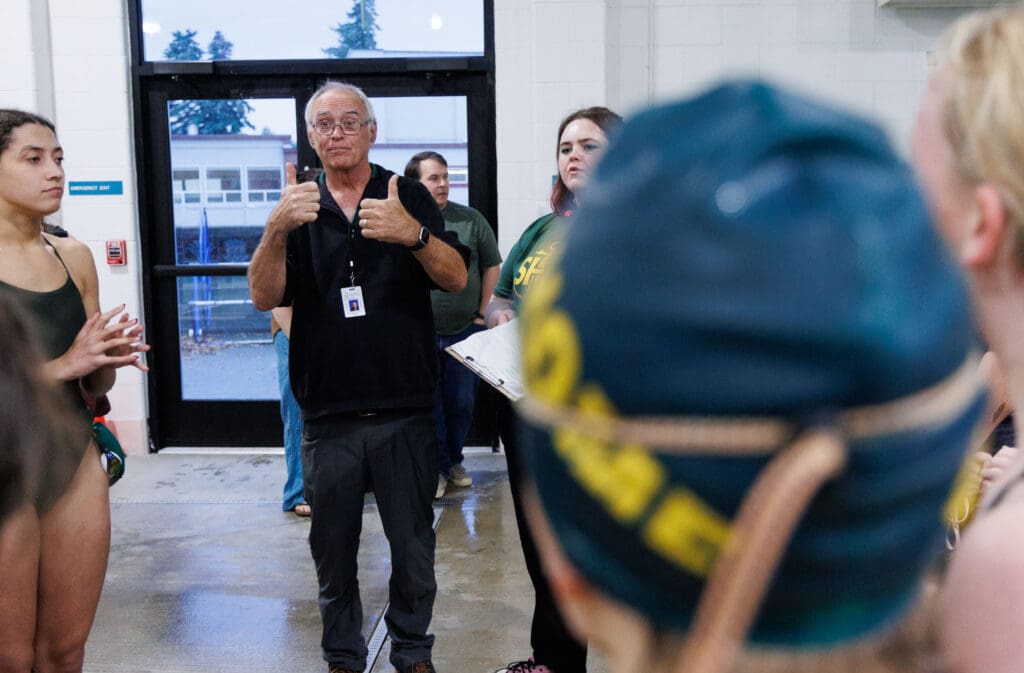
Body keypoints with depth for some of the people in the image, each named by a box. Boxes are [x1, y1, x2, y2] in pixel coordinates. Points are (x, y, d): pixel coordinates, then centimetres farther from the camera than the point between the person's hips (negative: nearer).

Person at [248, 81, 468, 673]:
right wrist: (277, 230, -26)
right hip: (328, 416, 1)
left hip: (406, 411, -1)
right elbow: (264, 297, -6)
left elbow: (456, 278, -9)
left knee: (413, 545, 9)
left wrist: (414, 234, -29)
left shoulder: (409, 197, 3)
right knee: (333, 549, 13)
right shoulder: (299, 207, 6)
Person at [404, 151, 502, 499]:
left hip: (465, 332, 2)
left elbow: (492, 267, 8)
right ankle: (437, 469, 18)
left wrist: (482, 314, 4)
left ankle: (454, 460, 30)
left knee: (462, 402, 10)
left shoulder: (471, 220, 1)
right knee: (429, 405, 5)